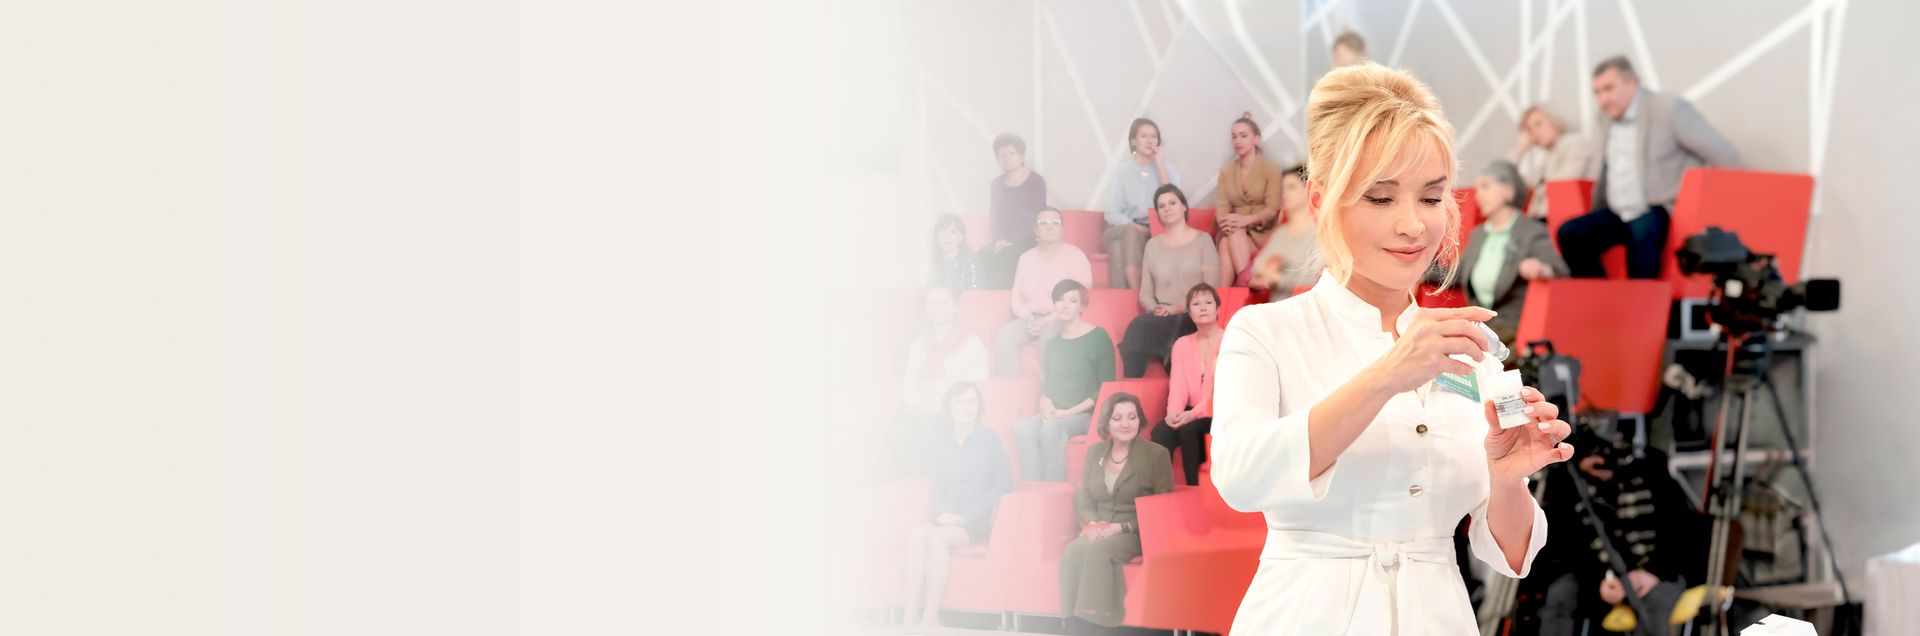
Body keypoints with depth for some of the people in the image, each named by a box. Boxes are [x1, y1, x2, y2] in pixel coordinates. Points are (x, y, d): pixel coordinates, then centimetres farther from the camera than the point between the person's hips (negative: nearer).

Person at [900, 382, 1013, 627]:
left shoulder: (989, 439, 0)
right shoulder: (936, 442, 11)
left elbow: (1004, 484, -5)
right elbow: (935, 487, 15)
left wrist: (965, 516, -12)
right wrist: (942, 513, -8)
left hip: (978, 521, -3)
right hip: (945, 518, 3)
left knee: (938, 537, -34)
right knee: (917, 534, -31)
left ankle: (930, 618, -33)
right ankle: (909, 618, -38)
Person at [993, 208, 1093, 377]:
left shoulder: (1075, 256, -1)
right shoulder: (1026, 258, 13)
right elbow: (1017, 299, 13)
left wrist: (1047, 321, -15)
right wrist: (1029, 319, -10)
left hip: (1062, 320, -5)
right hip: (1031, 319, 5)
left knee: (1049, 337, -39)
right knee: (1004, 336, -26)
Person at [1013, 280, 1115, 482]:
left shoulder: (1098, 337, -2)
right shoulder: (1051, 339, 14)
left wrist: (1070, 412, -13)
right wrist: (1045, 404, -4)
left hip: (1086, 414, -5)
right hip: (1054, 416, 5)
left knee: (1051, 428, -36)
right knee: (1023, 428, -28)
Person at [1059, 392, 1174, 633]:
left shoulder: (1157, 454, 1)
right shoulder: (1095, 452, 15)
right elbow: (1082, 497, 15)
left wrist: (1121, 527, -15)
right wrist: (1091, 523, -8)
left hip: (1136, 534, -4)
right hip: (1098, 533, 4)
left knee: (1095, 550, -35)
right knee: (1074, 550, -32)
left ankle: (1089, 623, -35)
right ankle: (1074, 626, -37)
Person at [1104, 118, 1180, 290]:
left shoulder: (1168, 170, 11)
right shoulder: (1120, 170, 5)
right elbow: (1113, 214, -1)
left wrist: (1160, 166, -6)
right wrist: (1135, 227, -20)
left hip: (1157, 234, 0)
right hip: (1123, 231, 0)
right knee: (1131, 232, -36)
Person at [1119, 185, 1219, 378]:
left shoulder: (1202, 240, 5)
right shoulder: (1153, 245, 17)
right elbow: (1145, 293, 13)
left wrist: (1179, 308, -13)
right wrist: (1155, 309, -9)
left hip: (1192, 319, -3)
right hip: (1161, 318, 3)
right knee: (1137, 327, -32)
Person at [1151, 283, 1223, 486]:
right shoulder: (1182, 344, 13)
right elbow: (1178, 385, 0)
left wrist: (1194, 414, -28)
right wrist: (1174, 413, -22)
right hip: (1191, 415, 4)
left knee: (1188, 429, -32)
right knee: (1161, 431, -25)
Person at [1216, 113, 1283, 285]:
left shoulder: (1271, 169, -1)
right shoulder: (1226, 171, 12)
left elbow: (1272, 209, -10)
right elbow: (1223, 206, 2)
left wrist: (1245, 220, -29)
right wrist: (1223, 220, -24)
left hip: (1262, 232, -3)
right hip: (1235, 231, 3)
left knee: (1234, 234, -34)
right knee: (1227, 239, -34)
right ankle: (1245, 285, -48)